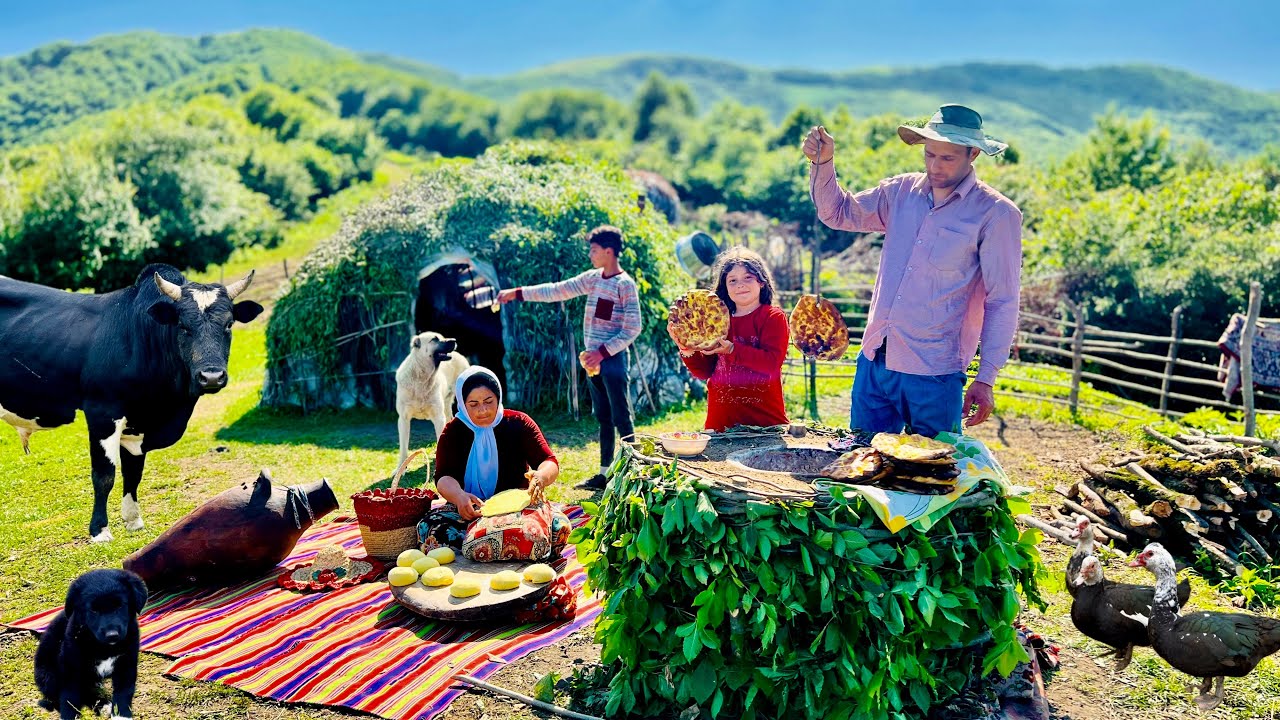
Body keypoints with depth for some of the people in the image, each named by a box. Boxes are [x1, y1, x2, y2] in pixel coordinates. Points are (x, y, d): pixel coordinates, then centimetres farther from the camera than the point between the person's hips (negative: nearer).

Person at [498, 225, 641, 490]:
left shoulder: (625, 284, -10)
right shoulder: (592, 278, 11)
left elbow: (632, 329, -13)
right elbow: (555, 291, 13)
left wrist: (603, 353, -17)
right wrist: (516, 293, 9)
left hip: (613, 359, -7)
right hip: (593, 359, 7)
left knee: (622, 419, -4)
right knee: (603, 418, 12)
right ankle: (605, 472, 17)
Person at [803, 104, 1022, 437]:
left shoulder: (996, 214, -7)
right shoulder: (901, 191, 7)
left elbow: (1002, 303, -7)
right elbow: (838, 213, 16)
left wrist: (986, 378, -10)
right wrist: (823, 162, -2)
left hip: (934, 375, -5)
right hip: (874, 362, 5)